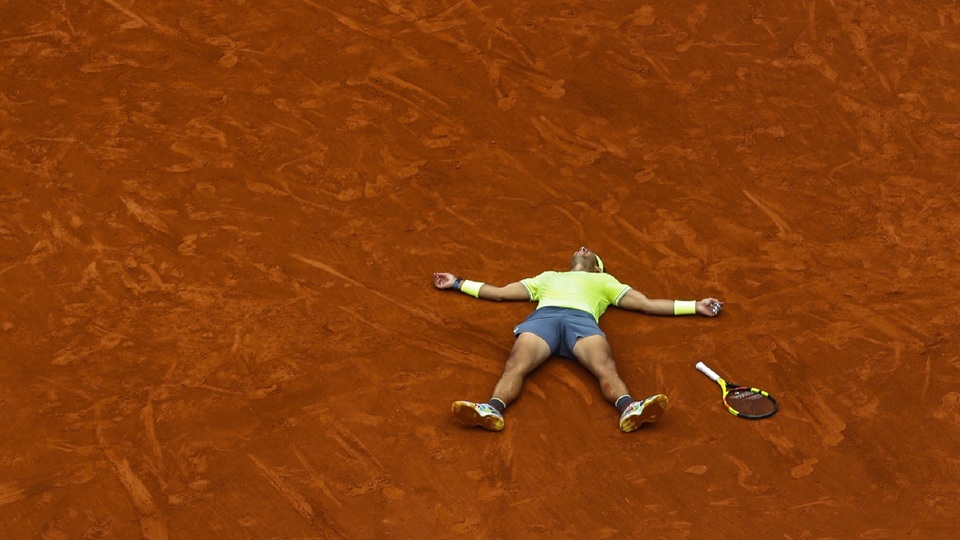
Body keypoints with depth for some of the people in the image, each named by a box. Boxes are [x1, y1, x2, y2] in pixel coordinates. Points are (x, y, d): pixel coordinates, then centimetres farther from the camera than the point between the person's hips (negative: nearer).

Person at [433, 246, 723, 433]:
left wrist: (695, 306, 27)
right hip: (543, 317, 1)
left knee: (606, 369, -35)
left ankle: (629, 409, -63)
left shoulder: (604, 281, 42)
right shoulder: (548, 276, 47)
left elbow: (648, 304, 34)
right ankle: (492, 409, -60)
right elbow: (499, 293, 46)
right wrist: (458, 283, 45)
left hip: (582, 319, -1)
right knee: (515, 367, -34)